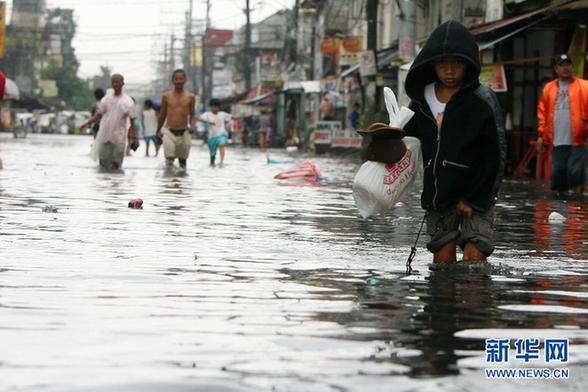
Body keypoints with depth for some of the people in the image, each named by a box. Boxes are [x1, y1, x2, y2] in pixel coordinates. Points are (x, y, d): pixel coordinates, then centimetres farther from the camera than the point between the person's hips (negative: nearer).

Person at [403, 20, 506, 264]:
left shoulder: (483, 100, -9)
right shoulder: (421, 98, 4)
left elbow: (495, 155, -8)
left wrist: (472, 198, -9)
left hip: (476, 195, -4)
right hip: (437, 194, 4)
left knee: (474, 258, -14)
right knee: (442, 259, 3)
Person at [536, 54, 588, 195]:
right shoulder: (548, 88, 14)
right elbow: (542, 112, 12)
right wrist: (541, 134, 5)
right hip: (556, 142, 3)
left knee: (576, 173, -8)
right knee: (557, 173, 6)